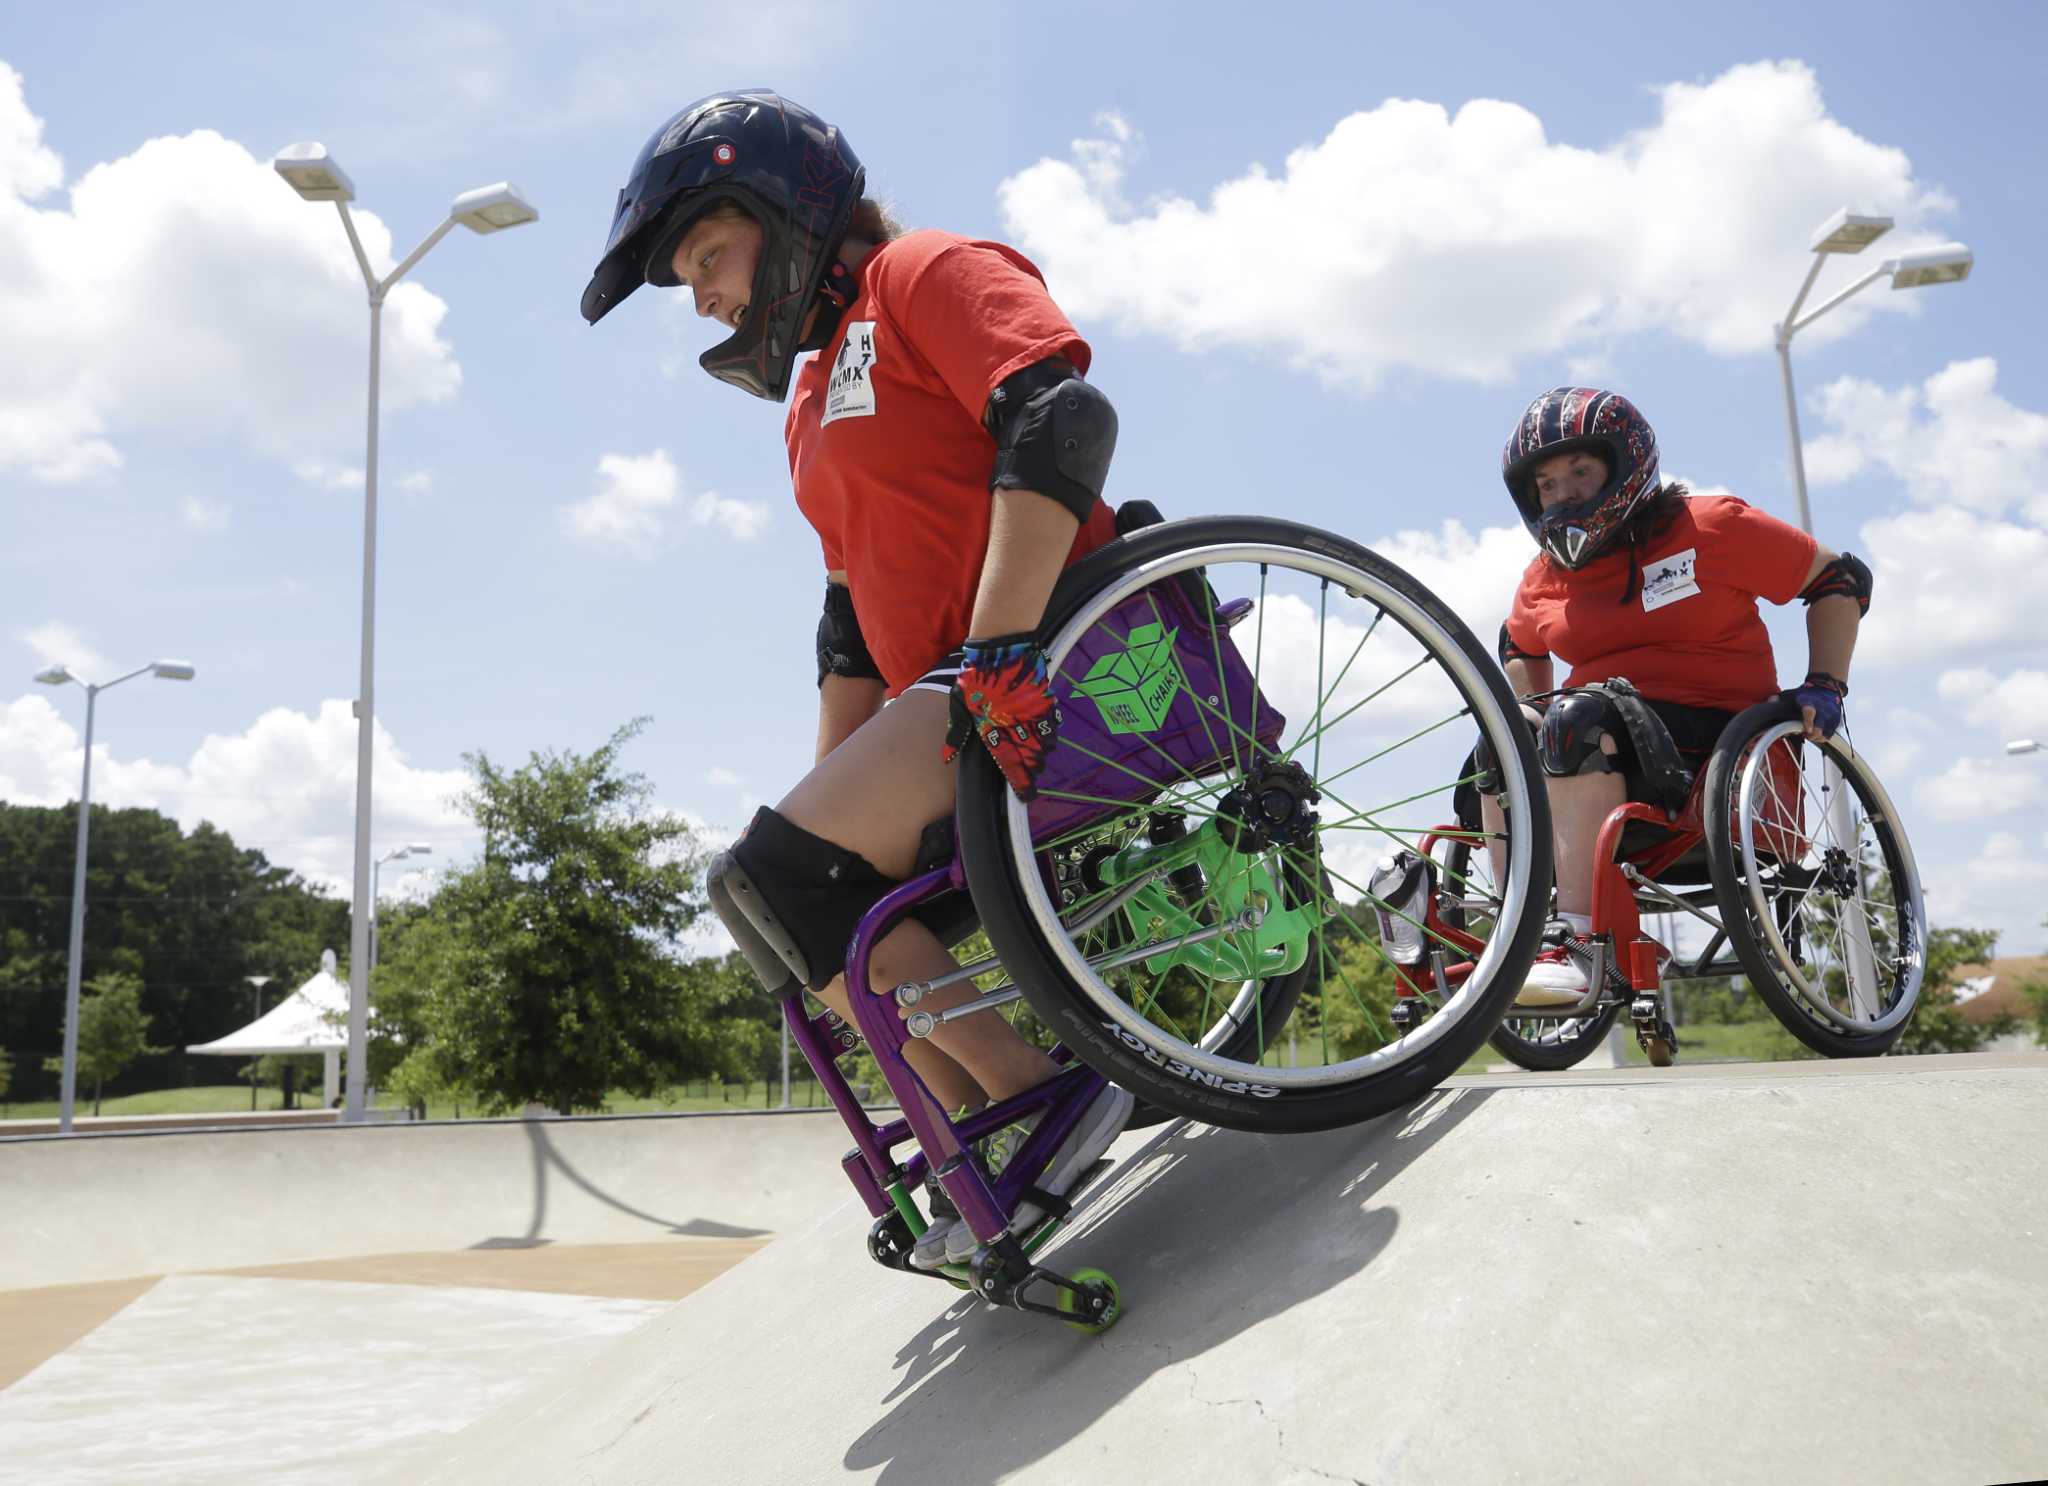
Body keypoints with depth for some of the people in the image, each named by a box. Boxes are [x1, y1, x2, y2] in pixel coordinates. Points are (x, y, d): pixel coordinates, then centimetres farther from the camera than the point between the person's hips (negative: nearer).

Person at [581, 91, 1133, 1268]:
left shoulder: (928, 275, -2)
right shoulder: (820, 398, 26)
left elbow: (1063, 419, -21)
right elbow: (855, 622, 24)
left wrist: (996, 658, -29)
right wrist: (835, 799, 17)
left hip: (1045, 667, -10)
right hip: (970, 698, 10)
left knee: (772, 880, -19)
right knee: (824, 910, 7)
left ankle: (1041, 1098, -14)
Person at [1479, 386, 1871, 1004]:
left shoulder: (1710, 528, -3)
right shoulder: (1544, 580, 10)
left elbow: (1841, 579, 4)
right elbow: (1522, 649, 32)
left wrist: (1824, 687, -4)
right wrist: (1530, 712, 12)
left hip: (1716, 734, -5)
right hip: (1609, 743, 5)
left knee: (1579, 719, -33)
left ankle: (1577, 940, -41)